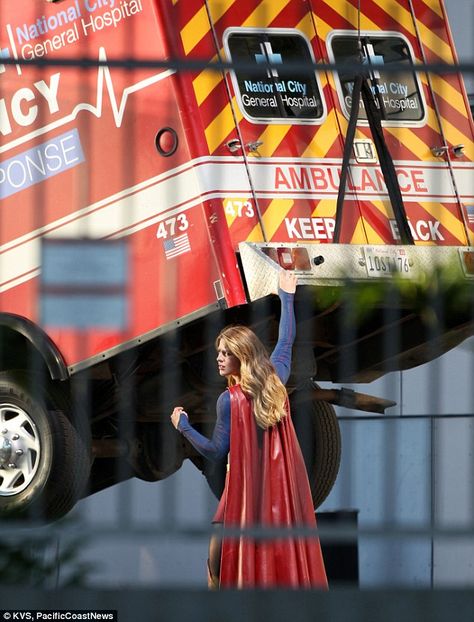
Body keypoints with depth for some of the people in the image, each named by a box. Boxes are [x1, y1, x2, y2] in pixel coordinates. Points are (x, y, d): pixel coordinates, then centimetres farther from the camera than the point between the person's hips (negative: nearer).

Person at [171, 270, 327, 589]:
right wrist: (287, 298, 30)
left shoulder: (230, 400, -13)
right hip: (284, 486, 6)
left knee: (218, 561, 0)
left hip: (247, 487, -6)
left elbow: (217, 451, -11)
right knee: (285, 552, 7)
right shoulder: (276, 380, 2)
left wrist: (184, 426, -1)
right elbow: (286, 341, 19)